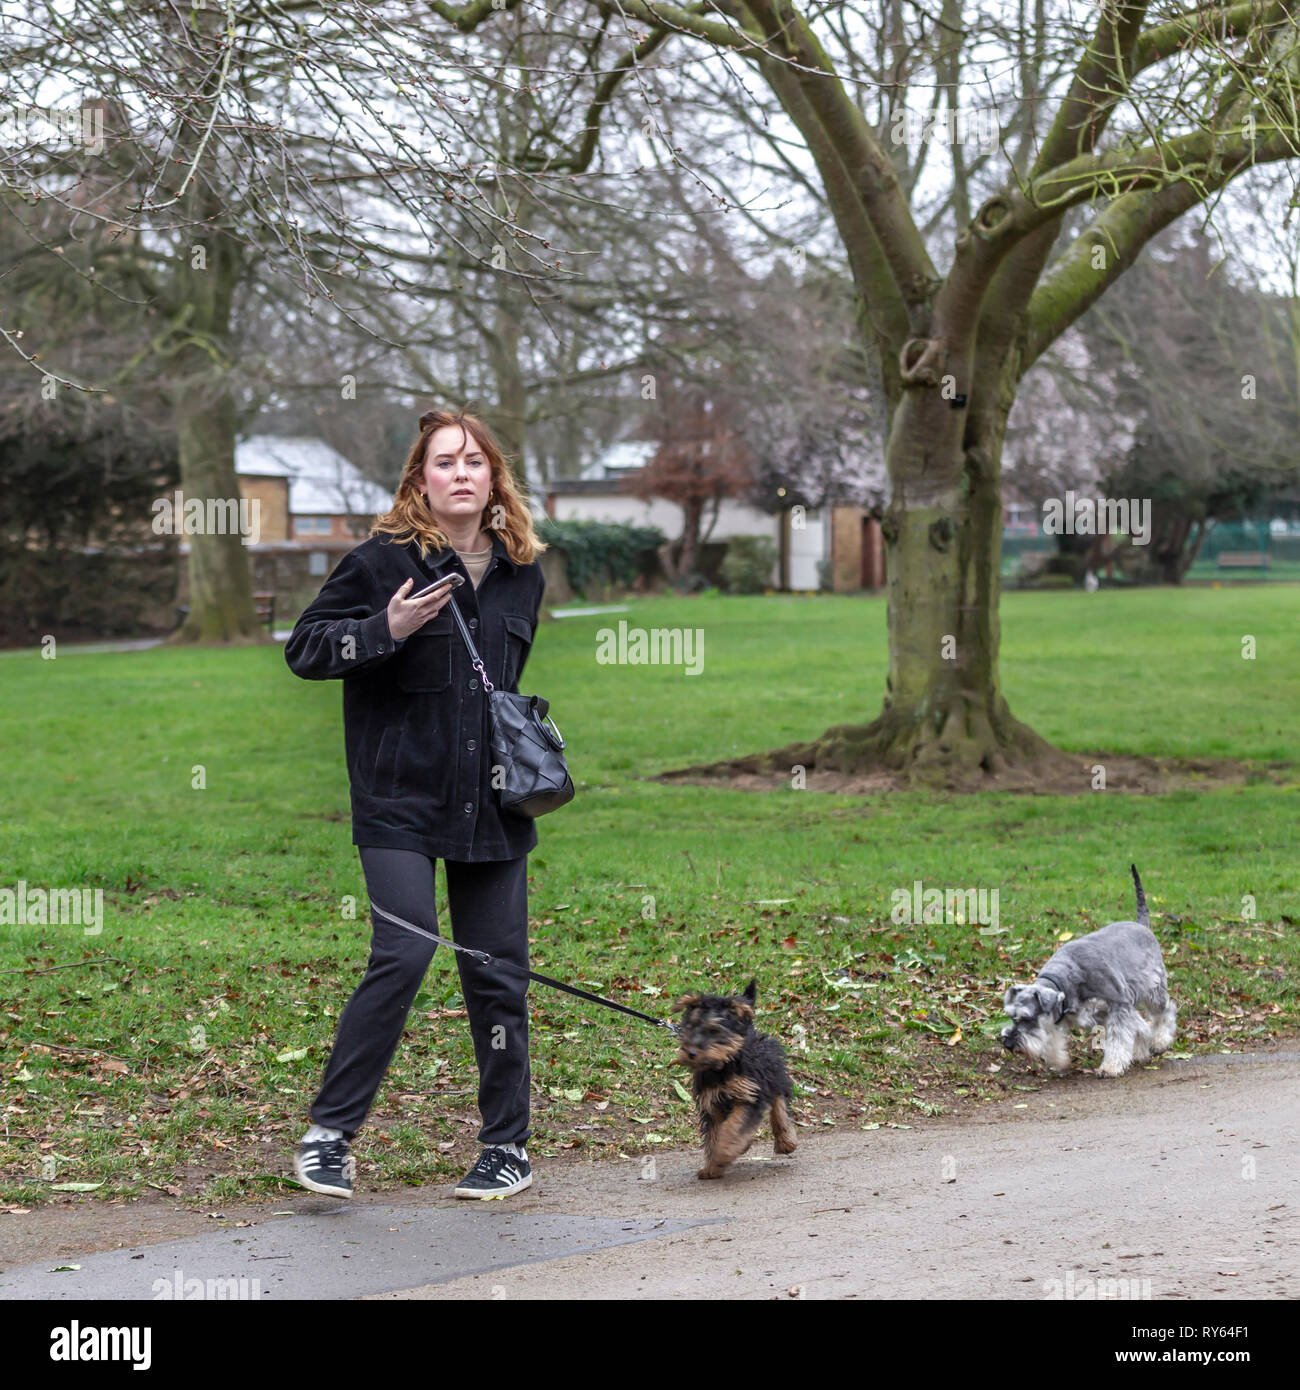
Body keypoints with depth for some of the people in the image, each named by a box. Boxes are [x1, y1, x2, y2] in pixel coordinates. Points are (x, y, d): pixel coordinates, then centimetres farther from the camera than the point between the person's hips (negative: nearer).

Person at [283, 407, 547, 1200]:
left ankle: (508, 1148, 19)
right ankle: (330, 1134, -3)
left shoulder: (522, 573, 10)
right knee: (404, 954, -17)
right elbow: (304, 649, -4)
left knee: (498, 970, 7)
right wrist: (386, 630, -19)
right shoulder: (384, 560, -6)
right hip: (400, 799, -5)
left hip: (492, 804, 5)